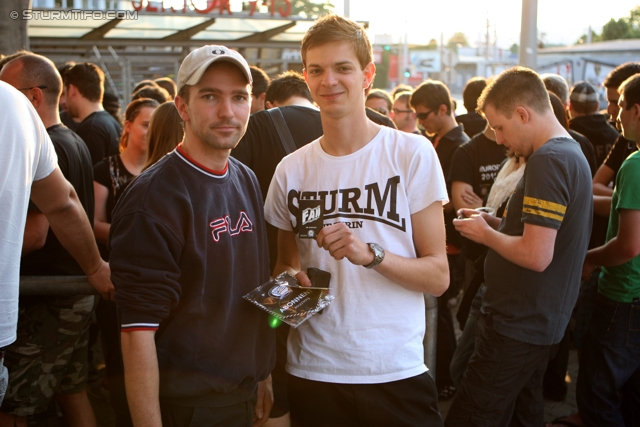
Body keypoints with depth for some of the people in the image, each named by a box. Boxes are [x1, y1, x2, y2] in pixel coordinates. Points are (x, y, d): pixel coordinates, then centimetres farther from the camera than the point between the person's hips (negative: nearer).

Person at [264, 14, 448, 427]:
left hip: (396, 373, -2)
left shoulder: (412, 153, -6)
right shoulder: (291, 170, 3)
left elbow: (438, 275, -6)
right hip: (311, 373, 3)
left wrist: (370, 253, -22)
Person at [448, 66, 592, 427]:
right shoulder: (573, 153, 13)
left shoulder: (548, 160, -20)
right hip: (543, 323, 11)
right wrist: (496, 223, 9)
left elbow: (536, 256, -26)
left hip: (518, 327, -11)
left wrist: (485, 234, -10)